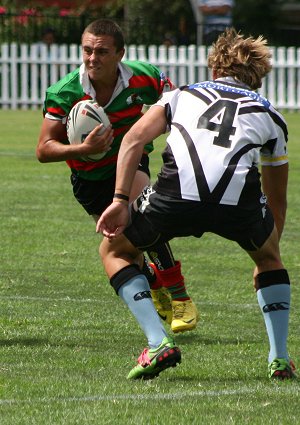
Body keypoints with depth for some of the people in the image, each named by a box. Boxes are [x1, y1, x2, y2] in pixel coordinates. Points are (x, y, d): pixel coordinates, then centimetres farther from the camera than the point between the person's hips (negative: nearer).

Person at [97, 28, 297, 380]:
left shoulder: (182, 95, 31)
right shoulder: (269, 114, 32)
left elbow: (135, 138, 12)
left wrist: (120, 200, 7)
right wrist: (269, 246, 56)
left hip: (178, 192, -1)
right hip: (240, 199, 1)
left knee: (115, 251, 26)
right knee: (269, 257, 35)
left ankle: (158, 344, 8)